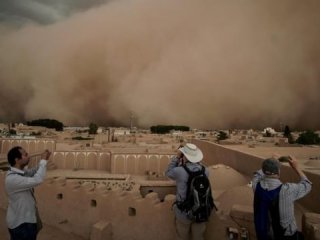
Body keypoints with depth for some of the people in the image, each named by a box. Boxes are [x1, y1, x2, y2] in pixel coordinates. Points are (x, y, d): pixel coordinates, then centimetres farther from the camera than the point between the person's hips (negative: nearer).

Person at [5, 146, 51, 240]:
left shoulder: (21, 171, -2)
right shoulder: (12, 179, -31)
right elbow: (37, 180, -38)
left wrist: (44, 160, -8)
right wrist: (43, 161, -28)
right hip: (20, 223, -9)